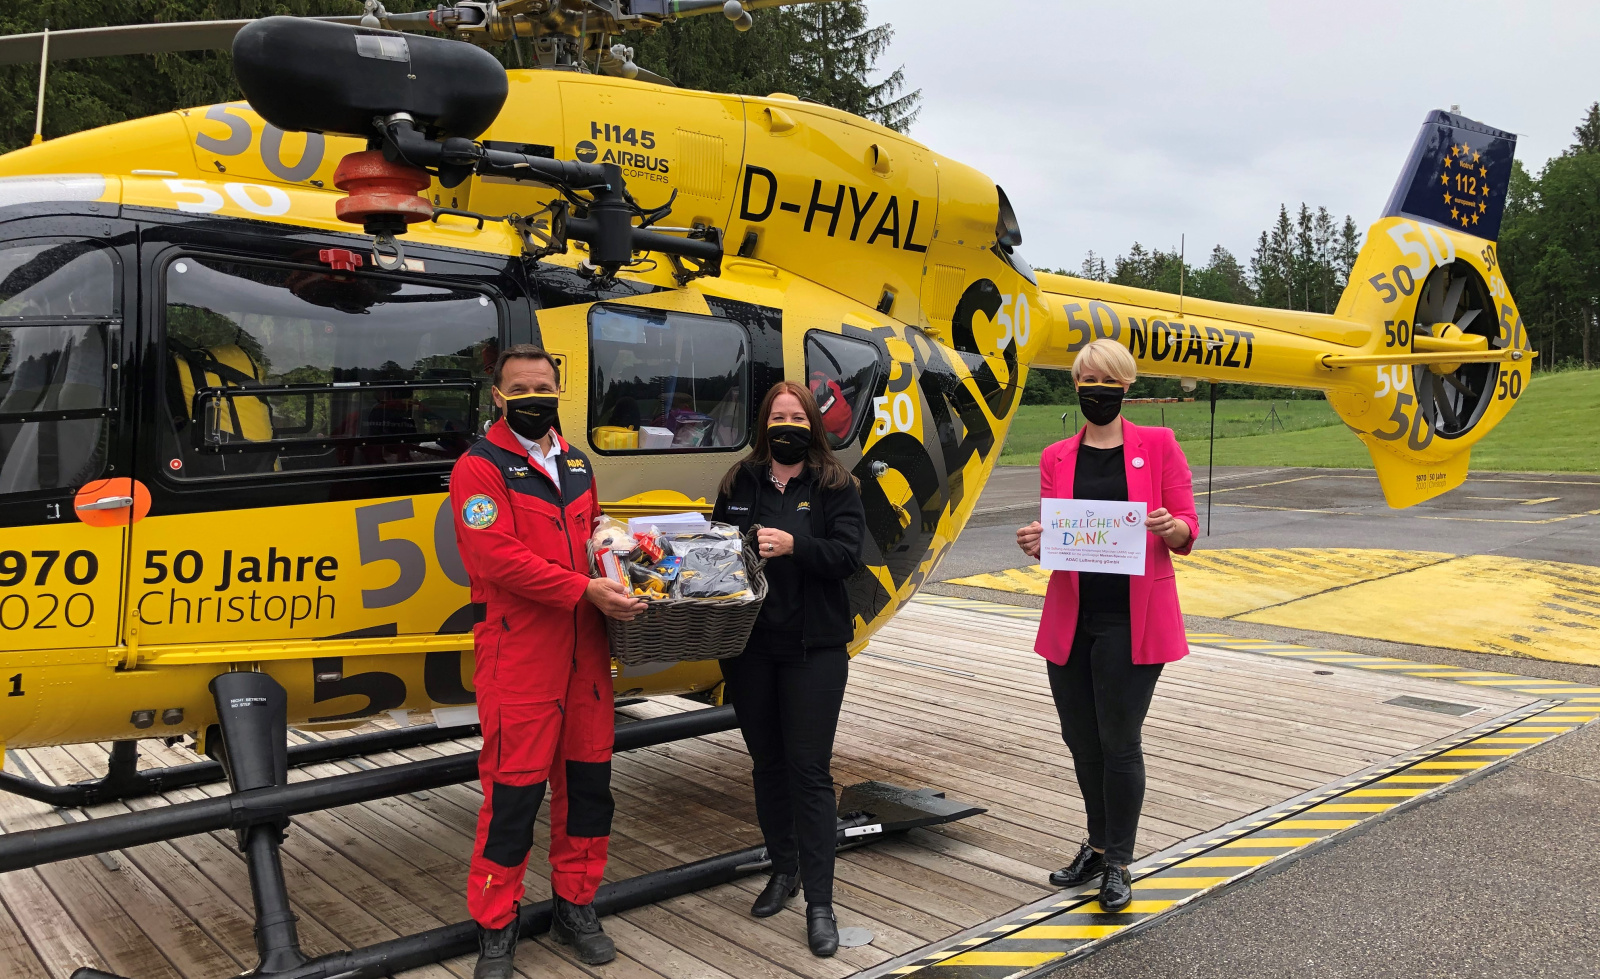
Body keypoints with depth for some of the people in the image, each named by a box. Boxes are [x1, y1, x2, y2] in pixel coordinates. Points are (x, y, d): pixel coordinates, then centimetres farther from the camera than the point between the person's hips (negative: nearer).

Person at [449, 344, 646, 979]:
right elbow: (498, 556, -18)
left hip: (584, 651, 7)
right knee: (514, 790, 0)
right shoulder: (480, 467, -6)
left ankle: (575, 906, 31)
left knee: (588, 779, 13)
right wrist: (585, 590, -22)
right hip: (518, 657, -6)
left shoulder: (575, 464, 16)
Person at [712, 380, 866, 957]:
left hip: (812, 648, -3)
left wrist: (793, 546, -26)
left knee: (809, 770, -3)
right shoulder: (740, 482, 9)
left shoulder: (835, 486, 0)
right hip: (749, 645, 4)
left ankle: (819, 903, 4)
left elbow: (847, 555, -11)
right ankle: (783, 869, 34)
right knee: (767, 762, 15)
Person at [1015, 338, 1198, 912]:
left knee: (1119, 742, -1)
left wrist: (1169, 527, -20)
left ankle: (1118, 864, 16)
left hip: (1130, 621, -3)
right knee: (1081, 741, 12)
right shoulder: (1057, 458, 10)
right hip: (1070, 619, 4)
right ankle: (1097, 845, 33)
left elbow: (1187, 530, 2)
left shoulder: (1158, 445, 2)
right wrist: (1035, 544, -12)